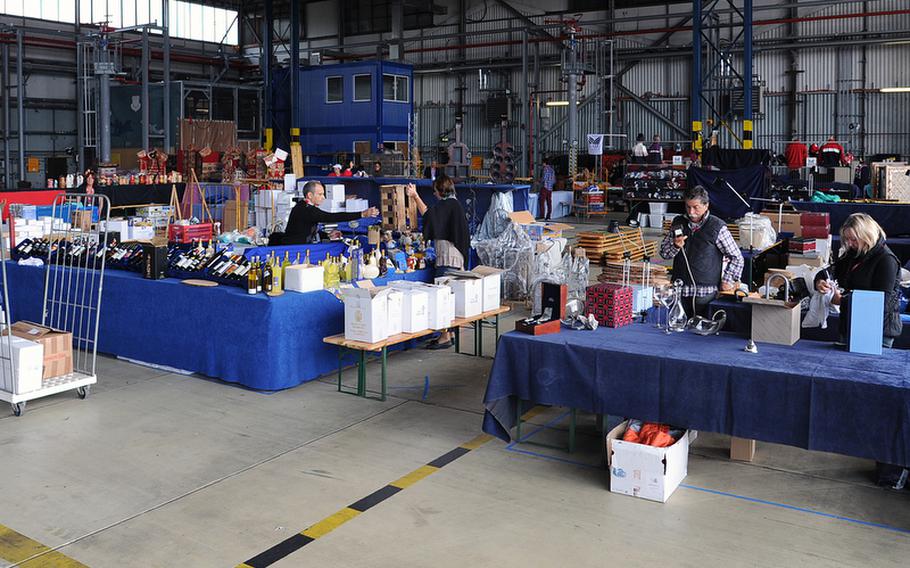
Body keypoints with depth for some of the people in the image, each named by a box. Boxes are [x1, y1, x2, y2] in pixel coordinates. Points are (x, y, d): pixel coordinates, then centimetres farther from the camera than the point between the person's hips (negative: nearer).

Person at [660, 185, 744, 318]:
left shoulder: (717, 227, -3)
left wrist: (728, 280, -2)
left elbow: (737, 258, 4)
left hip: (706, 292, -3)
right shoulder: (678, 223, 9)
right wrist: (675, 246, -6)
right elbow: (664, 253, 13)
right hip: (680, 291, 4)